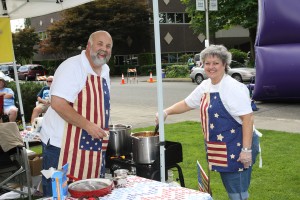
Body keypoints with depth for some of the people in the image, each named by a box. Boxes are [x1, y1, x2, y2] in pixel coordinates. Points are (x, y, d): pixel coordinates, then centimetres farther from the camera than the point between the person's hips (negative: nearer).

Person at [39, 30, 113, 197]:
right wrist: (87, 125, -25)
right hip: (62, 146, -8)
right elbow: (57, 103, -26)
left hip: (93, 146, 8)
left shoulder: (105, 70, 11)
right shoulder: (72, 66, -16)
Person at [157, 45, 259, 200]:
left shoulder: (233, 88, -17)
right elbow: (186, 104, 19)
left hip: (236, 148, -8)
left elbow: (248, 118, -21)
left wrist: (246, 149, -24)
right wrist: (166, 112, 6)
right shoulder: (205, 86, 7)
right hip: (218, 149, 8)